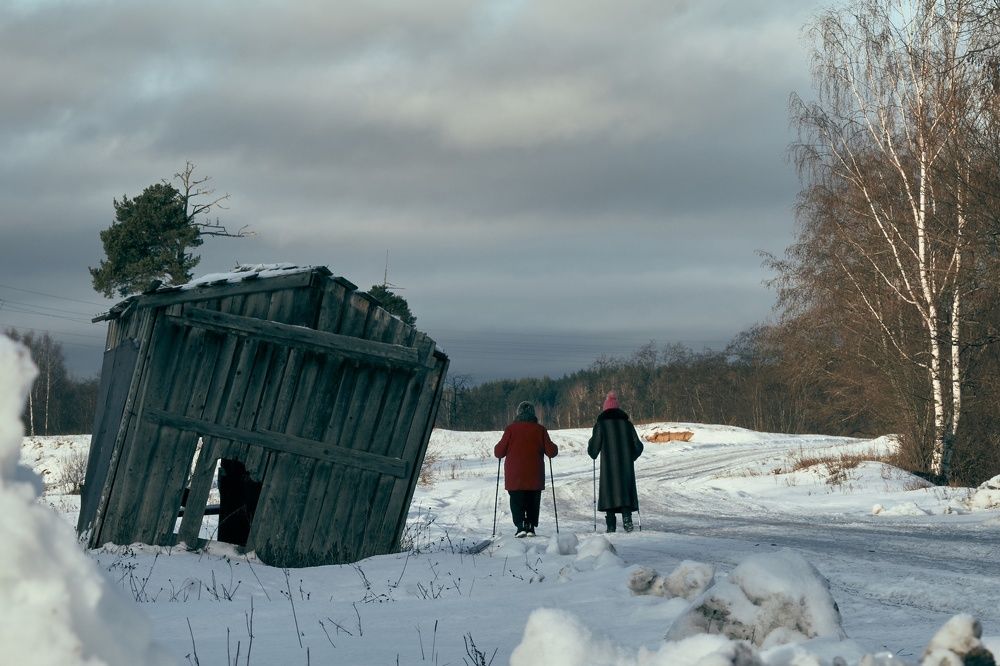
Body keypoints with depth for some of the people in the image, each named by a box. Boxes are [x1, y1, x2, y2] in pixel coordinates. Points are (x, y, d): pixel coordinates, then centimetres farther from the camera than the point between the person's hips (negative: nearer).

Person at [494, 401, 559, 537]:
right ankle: (531, 527, 6)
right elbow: (551, 452, -1)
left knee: (517, 502, 3)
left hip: (515, 476, -1)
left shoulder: (511, 429, -5)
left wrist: (497, 448, 18)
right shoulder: (540, 430, -2)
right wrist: (554, 449, 21)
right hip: (535, 476, 1)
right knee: (533, 501, 13)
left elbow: (499, 452, -4)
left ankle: (521, 525, -13)